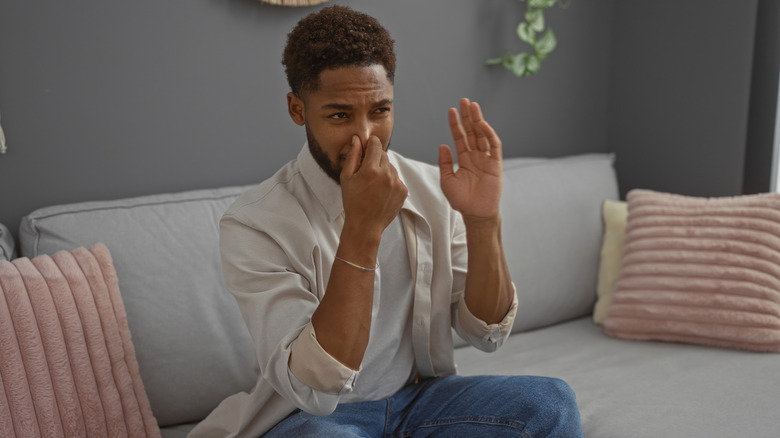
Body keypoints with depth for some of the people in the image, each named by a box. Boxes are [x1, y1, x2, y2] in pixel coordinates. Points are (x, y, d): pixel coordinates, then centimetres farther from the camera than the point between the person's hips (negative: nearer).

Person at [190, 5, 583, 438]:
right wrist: (361, 231, -35)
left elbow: (487, 332, -5)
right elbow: (312, 389, -27)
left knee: (550, 401, -20)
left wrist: (482, 221, -22)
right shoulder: (254, 224, -19)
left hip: (419, 395, 3)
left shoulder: (431, 191, -5)